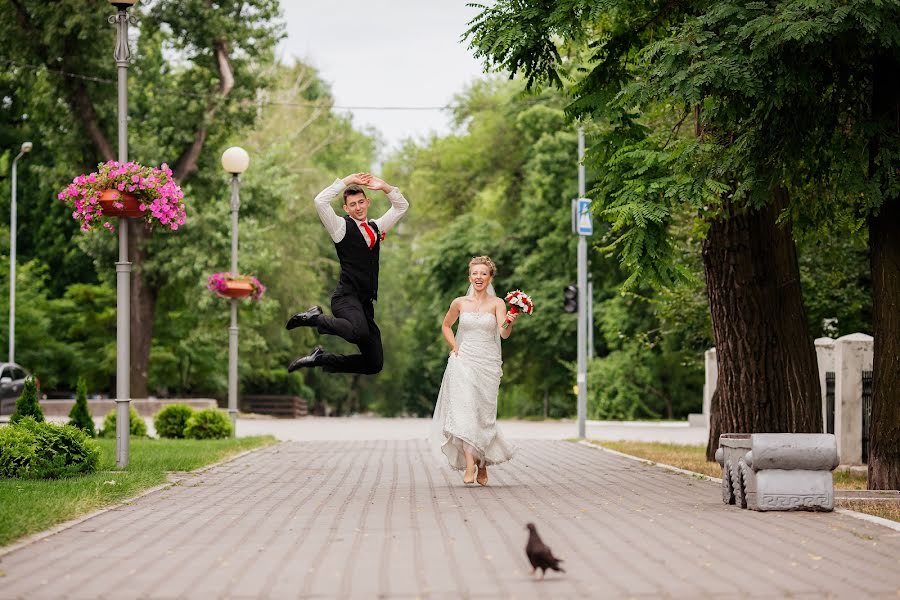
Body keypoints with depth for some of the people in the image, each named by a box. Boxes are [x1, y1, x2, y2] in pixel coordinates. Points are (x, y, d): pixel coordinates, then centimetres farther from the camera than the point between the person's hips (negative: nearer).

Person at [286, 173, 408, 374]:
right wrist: (348, 180, -10)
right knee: (358, 331, -40)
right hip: (346, 298, -6)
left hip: (366, 303, 6)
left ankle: (321, 359, 20)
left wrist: (383, 186, 7)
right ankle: (315, 318, -12)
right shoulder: (341, 227, 1)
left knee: (374, 364, 5)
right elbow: (320, 201, -14)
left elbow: (402, 206, 22)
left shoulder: (376, 227, 18)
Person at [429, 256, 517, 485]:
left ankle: (482, 463, 24)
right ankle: (470, 465, -22)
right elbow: (446, 326, 22)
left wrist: (510, 324, -36)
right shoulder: (459, 303, 5)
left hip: (488, 364, -1)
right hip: (463, 362, 1)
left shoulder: (497, 303, -1)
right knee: (464, 411, -15)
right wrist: (454, 347, 8)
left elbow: (503, 333, -15)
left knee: (483, 414, 3)